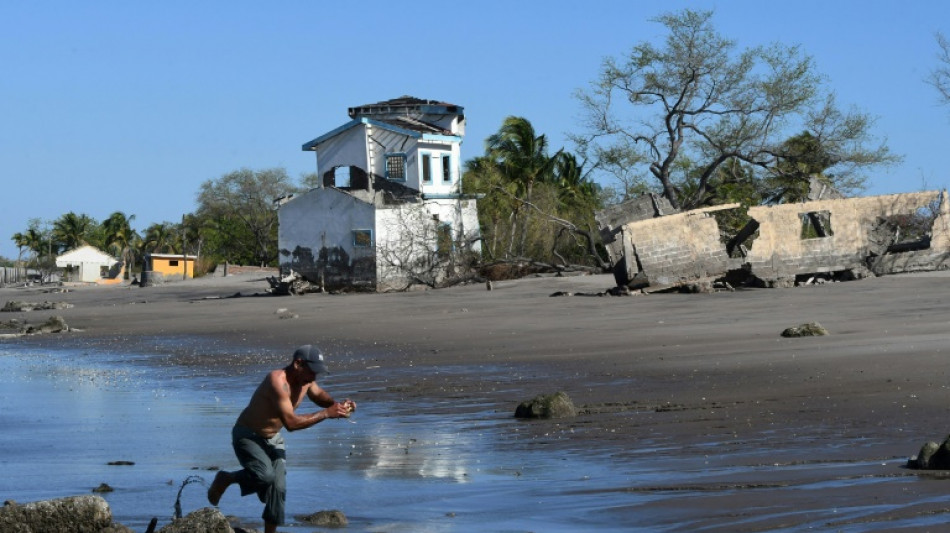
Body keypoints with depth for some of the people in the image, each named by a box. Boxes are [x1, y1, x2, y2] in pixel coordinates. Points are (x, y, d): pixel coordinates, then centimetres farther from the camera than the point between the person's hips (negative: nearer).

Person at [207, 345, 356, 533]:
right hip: (247, 436, -8)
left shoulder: (306, 381, -6)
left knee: (278, 488, 0)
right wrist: (327, 413, -36)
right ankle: (226, 479, -3)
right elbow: (291, 422, -38)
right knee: (265, 475, -30)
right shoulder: (278, 381, -33)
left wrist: (337, 404, -3)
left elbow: (318, 394, 18)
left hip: (273, 439, 8)